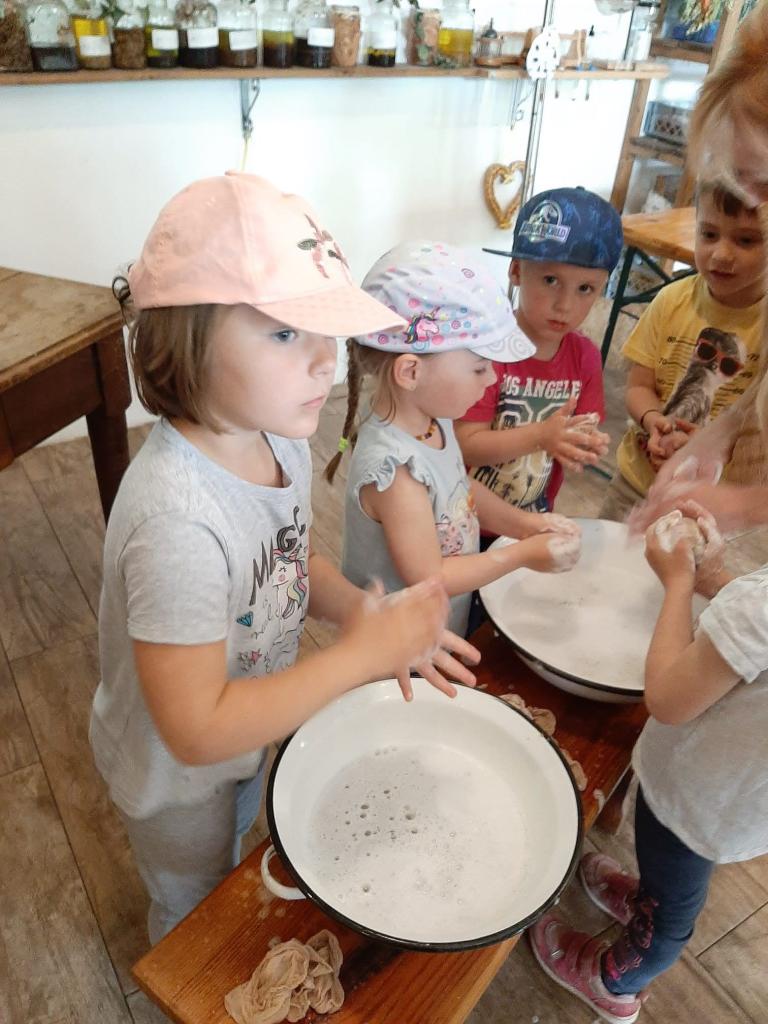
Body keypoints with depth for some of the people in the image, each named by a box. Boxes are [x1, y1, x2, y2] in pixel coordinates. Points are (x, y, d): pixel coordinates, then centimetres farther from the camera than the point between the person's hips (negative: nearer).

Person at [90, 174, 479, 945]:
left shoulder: (279, 438, -17)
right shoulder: (178, 522, -42)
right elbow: (198, 731, -36)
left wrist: (363, 611, -19)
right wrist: (361, 654, -33)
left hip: (250, 736, 6)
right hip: (177, 777, -6)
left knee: (234, 880, 37)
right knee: (195, 917, 29)